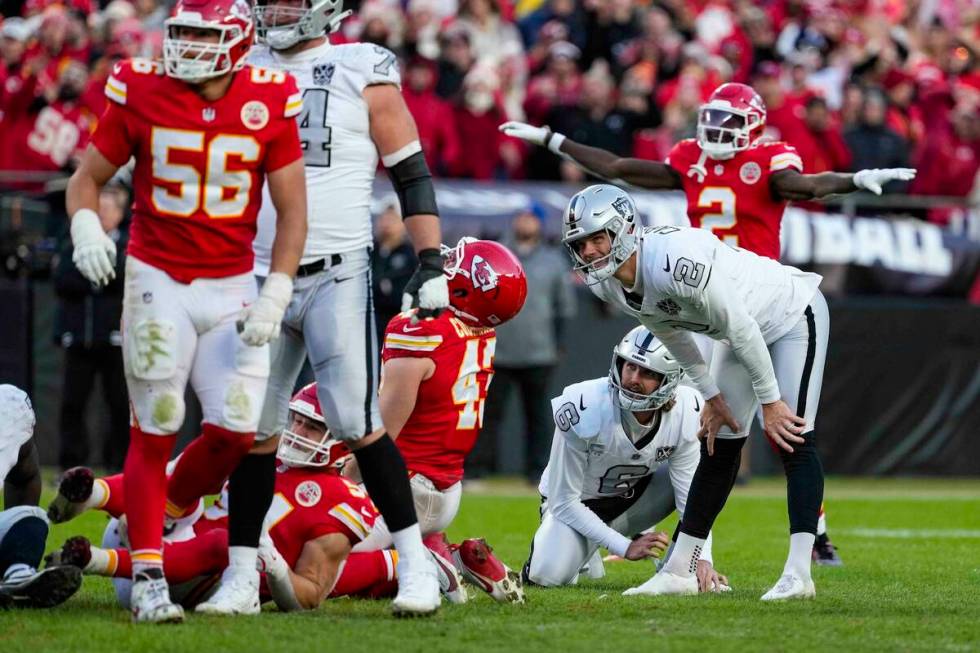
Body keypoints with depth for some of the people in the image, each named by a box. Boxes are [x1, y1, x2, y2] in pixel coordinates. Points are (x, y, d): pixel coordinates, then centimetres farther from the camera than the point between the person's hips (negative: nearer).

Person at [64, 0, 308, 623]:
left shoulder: (269, 103, -4)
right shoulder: (142, 93, -5)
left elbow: (293, 210, 1)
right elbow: (87, 178, 4)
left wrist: (276, 295, -8)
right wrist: (87, 229, -17)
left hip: (233, 287, 2)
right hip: (158, 282, -2)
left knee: (236, 431, -5)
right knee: (155, 432, -2)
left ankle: (159, 517, 23)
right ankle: (148, 576, 6)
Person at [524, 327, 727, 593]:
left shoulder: (686, 413, -23)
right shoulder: (585, 409, -33)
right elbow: (564, 503, -26)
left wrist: (703, 560, -35)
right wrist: (625, 547, -30)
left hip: (635, 496, 3)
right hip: (577, 503, -3)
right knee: (550, 574, -30)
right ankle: (584, 549, 8)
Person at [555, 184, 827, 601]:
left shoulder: (674, 262, -38)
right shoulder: (607, 285, -11)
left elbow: (741, 329, -30)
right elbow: (673, 336, 6)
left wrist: (769, 400, -21)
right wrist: (711, 397, 5)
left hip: (793, 314, -8)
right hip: (744, 329, 9)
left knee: (791, 438, -17)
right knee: (718, 448, 9)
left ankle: (798, 574, -21)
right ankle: (678, 572, 11)